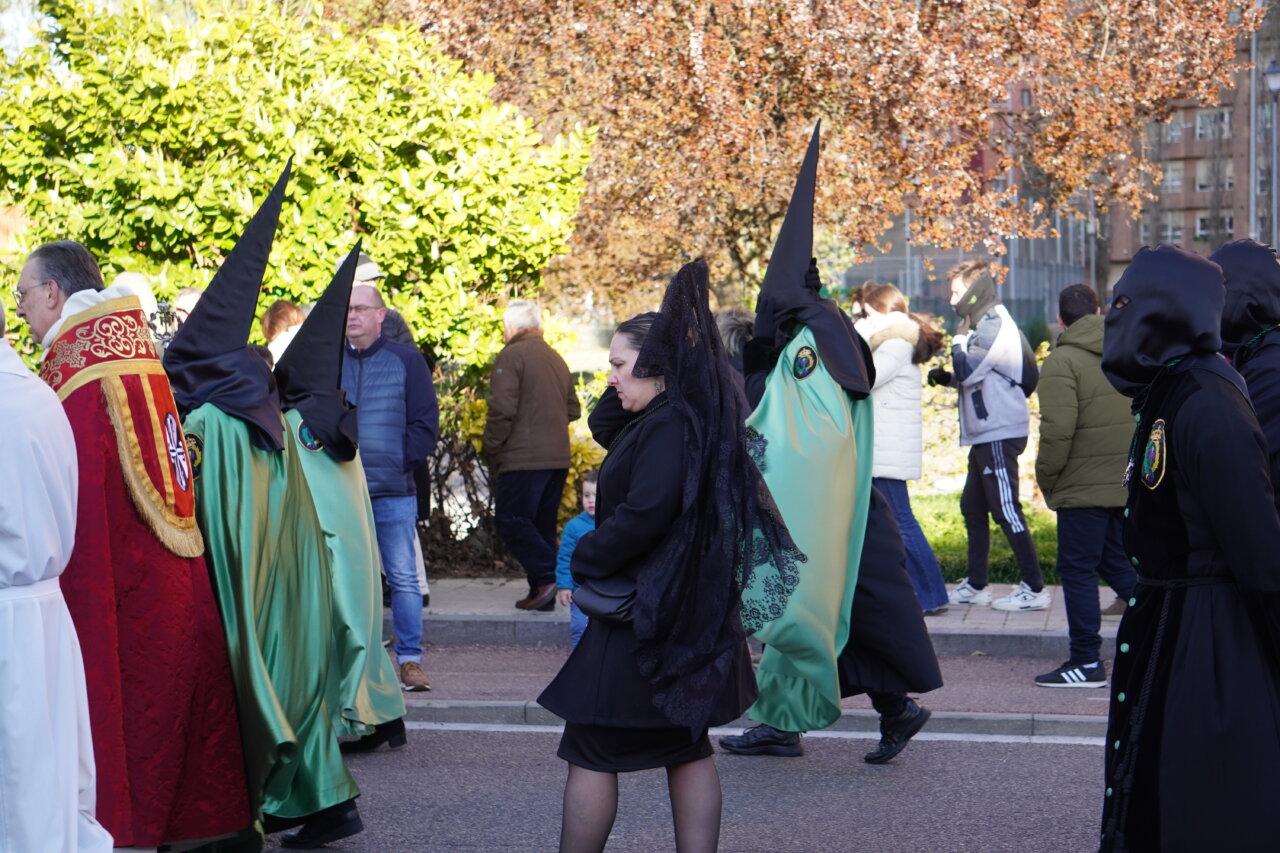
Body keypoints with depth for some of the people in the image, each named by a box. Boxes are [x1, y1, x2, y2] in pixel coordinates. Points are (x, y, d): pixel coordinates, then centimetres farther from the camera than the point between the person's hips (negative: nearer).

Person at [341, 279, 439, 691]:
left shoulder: (406, 360, 4)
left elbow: (425, 424, 1)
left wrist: (396, 464, -9)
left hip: (393, 493, -2)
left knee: (403, 578, 0)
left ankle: (410, 659, 6)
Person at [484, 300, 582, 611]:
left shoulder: (511, 356, -8)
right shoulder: (556, 358, 17)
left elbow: (502, 409, -16)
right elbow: (573, 409, 21)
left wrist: (492, 447, -5)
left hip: (522, 457, -8)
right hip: (558, 456, 8)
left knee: (510, 519, -4)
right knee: (542, 524, 11)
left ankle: (546, 576, -17)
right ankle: (543, 594, 10)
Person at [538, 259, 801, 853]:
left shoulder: (670, 426, -19)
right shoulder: (667, 418, 11)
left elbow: (645, 513, -27)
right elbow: (603, 428, 24)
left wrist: (584, 562, -14)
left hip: (648, 618, -10)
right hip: (688, 613, 10)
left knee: (592, 751, -1)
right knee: (687, 749, 12)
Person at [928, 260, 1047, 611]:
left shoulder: (995, 326, -14)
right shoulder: (983, 325, 16)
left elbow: (968, 371, -21)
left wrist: (959, 338, -8)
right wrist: (944, 377, 6)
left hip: (1000, 434, -10)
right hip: (986, 434, 10)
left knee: (1006, 510, -8)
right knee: (972, 508, 14)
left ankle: (1034, 589, -4)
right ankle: (975, 585, 22)